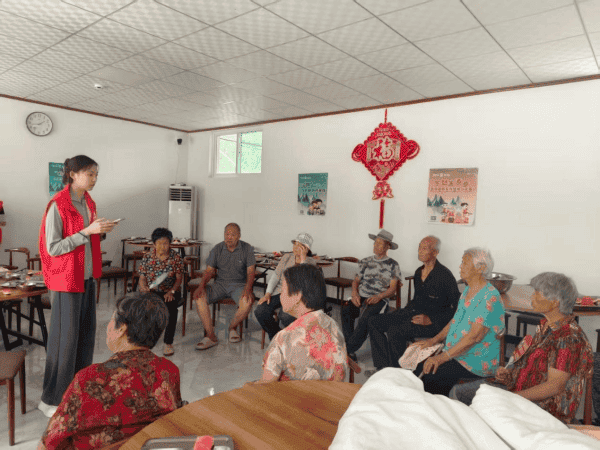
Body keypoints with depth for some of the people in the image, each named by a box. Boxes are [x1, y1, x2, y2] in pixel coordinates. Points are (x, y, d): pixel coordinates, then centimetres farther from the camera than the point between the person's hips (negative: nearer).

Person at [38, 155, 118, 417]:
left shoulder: (88, 203, 10)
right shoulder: (58, 206, -14)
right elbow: (53, 248, -17)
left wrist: (100, 231, -2)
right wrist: (87, 231, -22)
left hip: (87, 278, 7)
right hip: (65, 280, -7)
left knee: (86, 334, 12)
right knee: (65, 337, 0)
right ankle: (51, 399, 15)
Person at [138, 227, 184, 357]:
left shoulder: (176, 257, -1)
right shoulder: (147, 257, 3)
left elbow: (179, 279, -2)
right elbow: (142, 278, 4)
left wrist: (171, 291, -18)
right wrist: (144, 288, -17)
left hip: (169, 292, -1)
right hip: (150, 291, 1)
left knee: (172, 306, -33)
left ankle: (168, 343, -18)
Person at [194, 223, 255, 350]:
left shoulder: (247, 248, -2)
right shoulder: (217, 249, 5)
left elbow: (250, 272, -5)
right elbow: (209, 270, 5)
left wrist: (248, 288, -23)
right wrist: (201, 286, -14)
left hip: (239, 284, -2)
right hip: (220, 283, 2)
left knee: (247, 301, -33)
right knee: (199, 297, -23)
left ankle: (232, 327, -2)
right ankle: (211, 336, -16)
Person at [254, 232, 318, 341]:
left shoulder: (311, 262, 0)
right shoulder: (287, 257, 12)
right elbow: (276, 275, 8)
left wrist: (303, 259, -20)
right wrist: (268, 293, -3)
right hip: (280, 291, 5)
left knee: (286, 316, -33)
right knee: (260, 312, -19)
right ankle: (275, 336, 7)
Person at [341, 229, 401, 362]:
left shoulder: (393, 265, 8)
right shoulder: (366, 261, 20)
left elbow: (392, 289, 1)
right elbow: (356, 281, 17)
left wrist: (378, 297, -17)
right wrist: (355, 293, -4)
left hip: (379, 299, -3)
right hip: (361, 296, 3)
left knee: (366, 318, -34)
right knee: (346, 311, -28)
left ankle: (348, 350, -23)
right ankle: (350, 351, -22)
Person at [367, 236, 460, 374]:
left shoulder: (444, 275, -13)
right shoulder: (418, 272, 12)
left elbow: (455, 307, -15)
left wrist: (431, 320, -21)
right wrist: (403, 312, 11)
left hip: (433, 322, -9)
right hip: (413, 312, 9)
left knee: (395, 331, -31)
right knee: (374, 322, -3)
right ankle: (383, 366, 0)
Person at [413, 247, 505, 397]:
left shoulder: (490, 297, -18)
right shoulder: (467, 291, 12)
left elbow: (475, 336, -23)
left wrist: (443, 357, -23)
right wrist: (433, 340, 8)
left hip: (477, 362, -8)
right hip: (456, 353, 8)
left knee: (426, 374, -21)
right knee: (419, 366, -9)